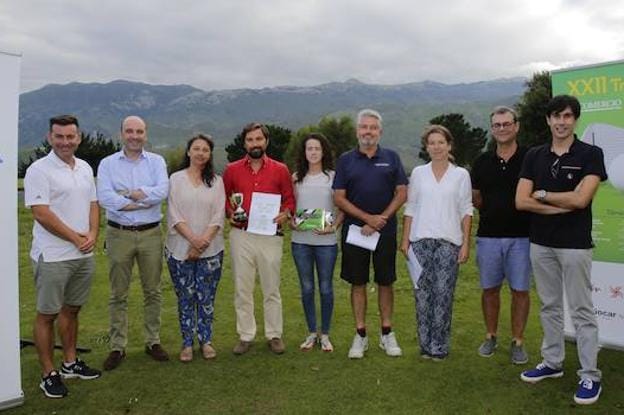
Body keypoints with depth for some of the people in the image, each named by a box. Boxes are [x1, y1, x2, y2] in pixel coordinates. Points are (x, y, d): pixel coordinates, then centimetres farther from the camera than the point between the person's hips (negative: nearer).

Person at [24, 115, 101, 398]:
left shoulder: (85, 168, 10)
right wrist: (76, 238, -13)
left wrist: (93, 234, -3)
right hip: (53, 256, -6)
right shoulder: (39, 170, -11)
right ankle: (48, 374, 14)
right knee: (47, 314, 4)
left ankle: (70, 363, 30)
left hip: (84, 255, 7)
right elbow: (41, 213, -16)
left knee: (72, 310, 17)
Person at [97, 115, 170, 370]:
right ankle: (117, 347, 19)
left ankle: (153, 342, 24)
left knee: (152, 291, 10)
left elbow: (162, 191, -13)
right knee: (118, 294, 7)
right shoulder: (108, 163, 2)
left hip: (151, 234, 1)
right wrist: (144, 200, -13)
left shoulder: (156, 162, 4)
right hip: (119, 234, -1)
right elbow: (104, 197, -14)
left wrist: (126, 194, -14)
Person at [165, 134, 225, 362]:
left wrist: (203, 241, -12)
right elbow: (174, 215, -4)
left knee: (206, 298, 5)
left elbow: (219, 216, 0)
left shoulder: (216, 181, 6)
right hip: (180, 249, -1)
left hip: (211, 250, 1)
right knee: (185, 298, 6)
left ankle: (206, 341, 20)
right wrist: (193, 239, -15)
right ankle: (187, 343, 18)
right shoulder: (176, 179, 3)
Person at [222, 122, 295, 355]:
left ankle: (274, 335, 19)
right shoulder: (232, 170, 6)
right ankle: (245, 336, 19)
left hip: (270, 235, -1)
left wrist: (285, 214, -12)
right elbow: (223, 198, 13)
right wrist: (230, 213, -6)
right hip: (241, 235, 1)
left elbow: (289, 199, 7)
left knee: (271, 289, 6)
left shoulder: (280, 170, 4)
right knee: (242, 288, 7)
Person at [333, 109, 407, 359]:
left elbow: (402, 193, 0)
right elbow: (338, 198, -2)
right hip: (354, 231, 0)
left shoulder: (391, 158, 5)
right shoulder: (346, 160, 4)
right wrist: (368, 218, -11)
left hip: (385, 232, 0)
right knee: (358, 283, 5)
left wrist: (381, 220, -11)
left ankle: (386, 334, 20)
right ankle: (360, 335, 16)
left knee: (385, 282, 8)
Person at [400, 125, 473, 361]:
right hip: (421, 240, 1)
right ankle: (425, 344, 15)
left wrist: (466, 243, -2)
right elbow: (410, 208, 8)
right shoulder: (418, 173, 8)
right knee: (422, 293, 3)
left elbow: (466, 210, 4)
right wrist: (405, 239, 3)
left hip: (449, 241, -1)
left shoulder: (461, 175, 5)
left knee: (443, 293, -3)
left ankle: (440, 346, 10)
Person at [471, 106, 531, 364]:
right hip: (488, 235, 2)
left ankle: (517, 341, 18)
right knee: (490, 288, 10)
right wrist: (492, 212, 3)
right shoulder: (482, 162, 7)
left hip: (521, 235, -2)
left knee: (520, 290, 4)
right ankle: (491, 337, 25)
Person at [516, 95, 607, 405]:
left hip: (575, 243, -4)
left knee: (581, 310, 2)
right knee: (549, 307, 14)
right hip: (540, 243, 4)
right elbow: (521, 201, -4)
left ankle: (590, 375, 12)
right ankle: (552, 362, 27)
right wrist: (563, 205, -11)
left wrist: (542, 194, -6)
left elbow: (580, 199, -18)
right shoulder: (534, 156, 5)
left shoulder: (590, 154, -6)